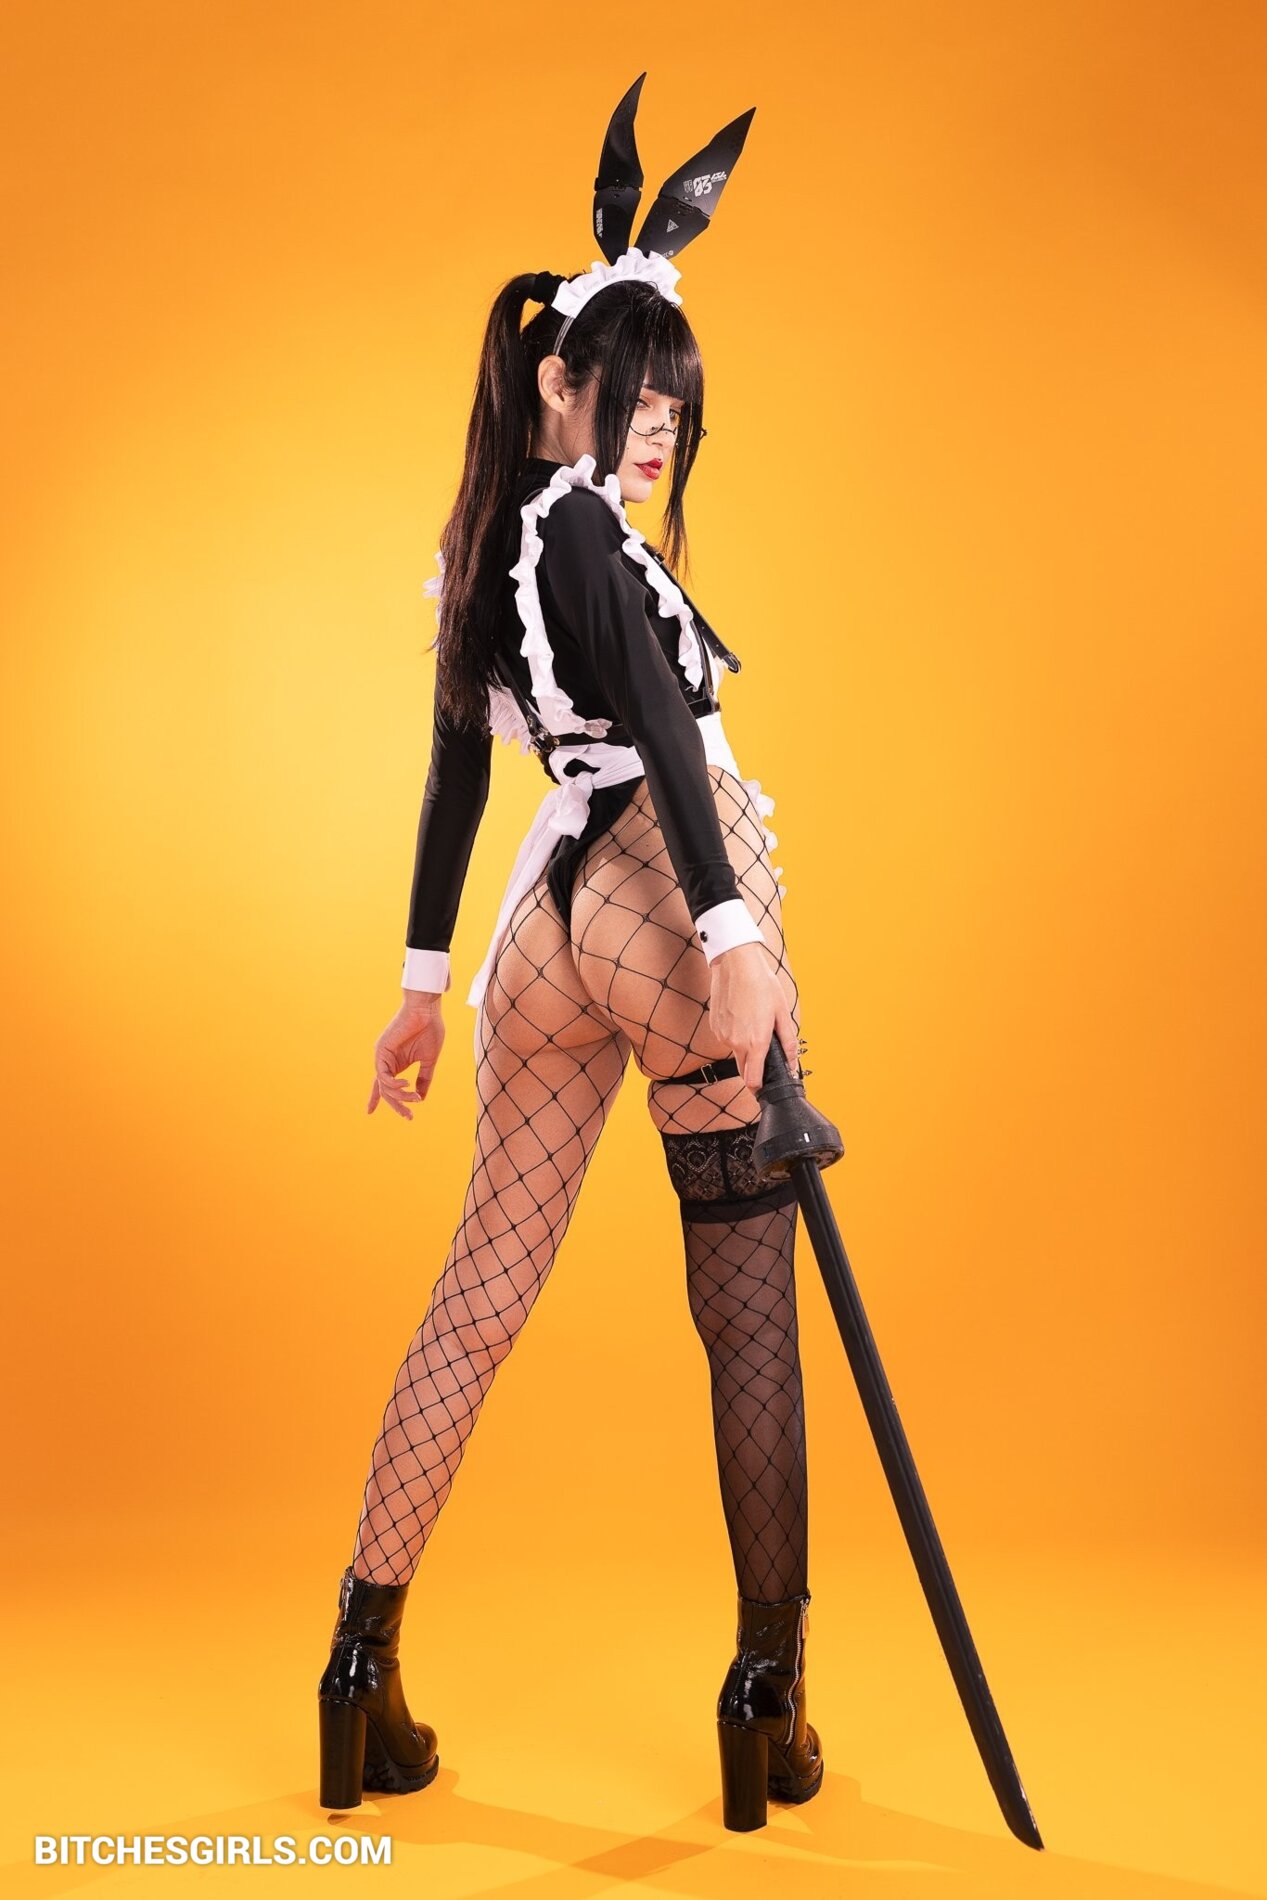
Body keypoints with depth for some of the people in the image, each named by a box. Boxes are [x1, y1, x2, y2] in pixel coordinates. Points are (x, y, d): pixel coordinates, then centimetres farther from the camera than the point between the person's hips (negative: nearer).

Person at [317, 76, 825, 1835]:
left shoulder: (482, 553, 18)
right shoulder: (580, 520, -5)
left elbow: (460, 767, 21)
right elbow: (661, 727, -18)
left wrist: (426, 978, 24)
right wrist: (737, 937, -26)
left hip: (549, 923, 7)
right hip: (669, 901, -7)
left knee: (480, 1290, 9)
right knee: (747, 1305, 0)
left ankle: (366, 1667, 12)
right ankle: (771, 1699, 6)